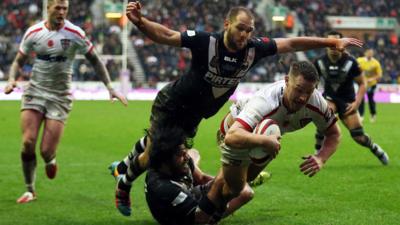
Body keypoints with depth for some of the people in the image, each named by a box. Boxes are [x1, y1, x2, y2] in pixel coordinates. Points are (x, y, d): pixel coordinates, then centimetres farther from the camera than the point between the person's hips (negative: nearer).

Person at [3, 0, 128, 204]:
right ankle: (30, 190, 7)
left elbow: (94, 60, 2)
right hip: (35, 91, 2)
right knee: (28, 142, -12)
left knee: (46, 151, -11)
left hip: (60, 96, -2)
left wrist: (110, 87, -4)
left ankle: (50, 160, 29)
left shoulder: (75, 34, -7)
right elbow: (19, 60, 10)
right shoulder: (34, 32, -1)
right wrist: (12, 79, -9)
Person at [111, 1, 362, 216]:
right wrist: (140, 22, -53)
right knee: (151, 157, 4)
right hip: (172, 105, -5)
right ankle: (124, 184, 35)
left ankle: (124, 166, 49)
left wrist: (332, 42, -9)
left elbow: (290, 44, -9)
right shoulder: (205, 41, -31)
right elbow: (166, 35, -34)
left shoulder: (254, 48, -17)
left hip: (194, 116, 5)